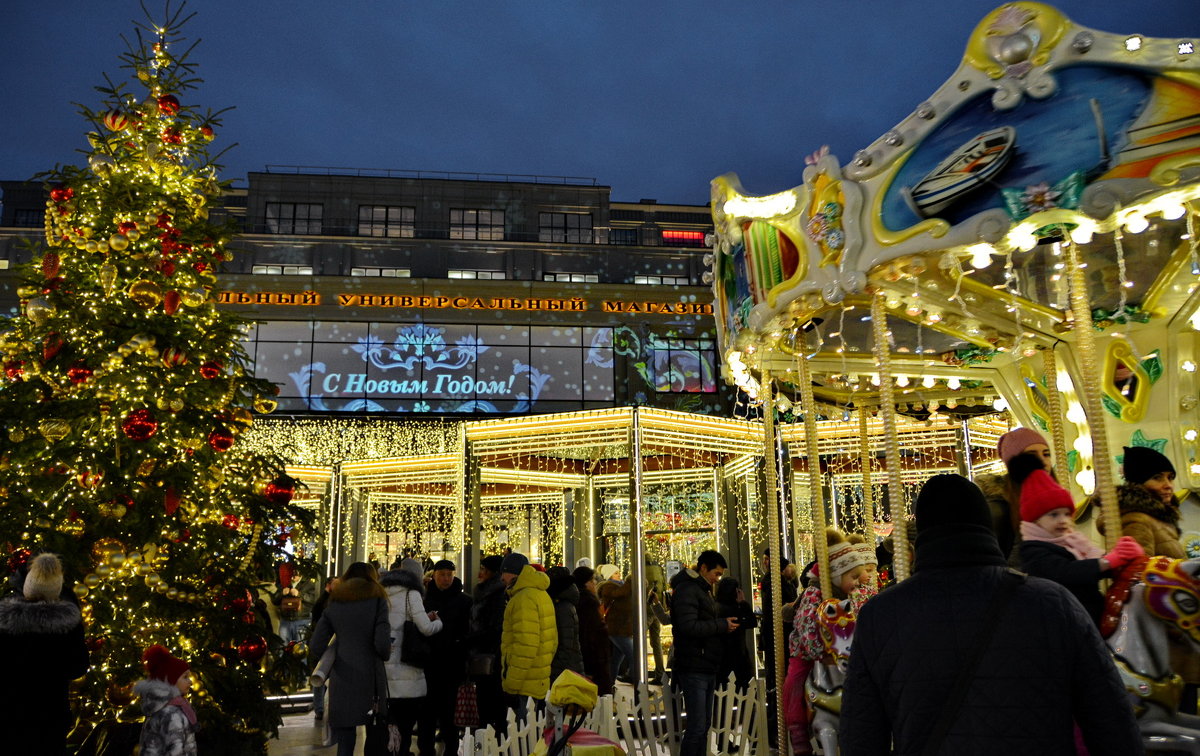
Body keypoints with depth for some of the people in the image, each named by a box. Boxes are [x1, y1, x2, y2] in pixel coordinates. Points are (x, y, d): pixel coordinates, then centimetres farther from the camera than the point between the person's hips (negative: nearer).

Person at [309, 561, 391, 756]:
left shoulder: (334, 602, 12)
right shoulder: (376, 600, 1)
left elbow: (317, 647, 6)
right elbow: (382, 644, -8)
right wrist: (387, 654, 12)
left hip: (341, 681, 3)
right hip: (370, 678, -3)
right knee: (376, 740, 10)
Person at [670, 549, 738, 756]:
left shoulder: (704, 590, 20)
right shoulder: (687, 590, -13)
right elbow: (688, 626, -24)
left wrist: (725, 623, 6)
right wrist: (722, 625, -16)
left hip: (708, 669, 10)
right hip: (694, 670, -10)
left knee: (704, 725, 14)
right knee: (697, 727, -8)